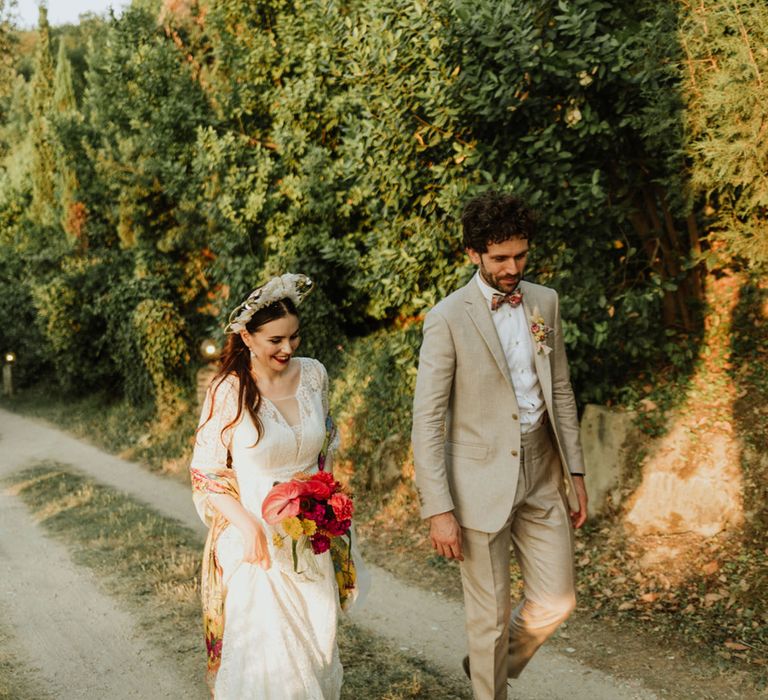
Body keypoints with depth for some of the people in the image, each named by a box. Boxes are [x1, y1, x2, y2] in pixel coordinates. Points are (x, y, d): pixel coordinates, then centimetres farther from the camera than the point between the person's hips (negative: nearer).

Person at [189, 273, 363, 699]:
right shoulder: (230, 391, -15)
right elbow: (206, 472, -9)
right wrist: (247, 525, -19)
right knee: (266, 644, -1)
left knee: (317, 635, 13)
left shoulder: (314, 375, -2)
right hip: (255, 534, -4)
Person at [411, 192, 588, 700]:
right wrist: (438, 509, -15)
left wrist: (575, 471, 10)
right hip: (480, 477, -5)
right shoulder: (448, 319, -12)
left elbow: (560, 391, 12)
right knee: (492, 615, 5)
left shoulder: (545, 302, 5)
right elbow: (428, 420, -12)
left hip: (542, 471, 5)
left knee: (555, 602, 9)